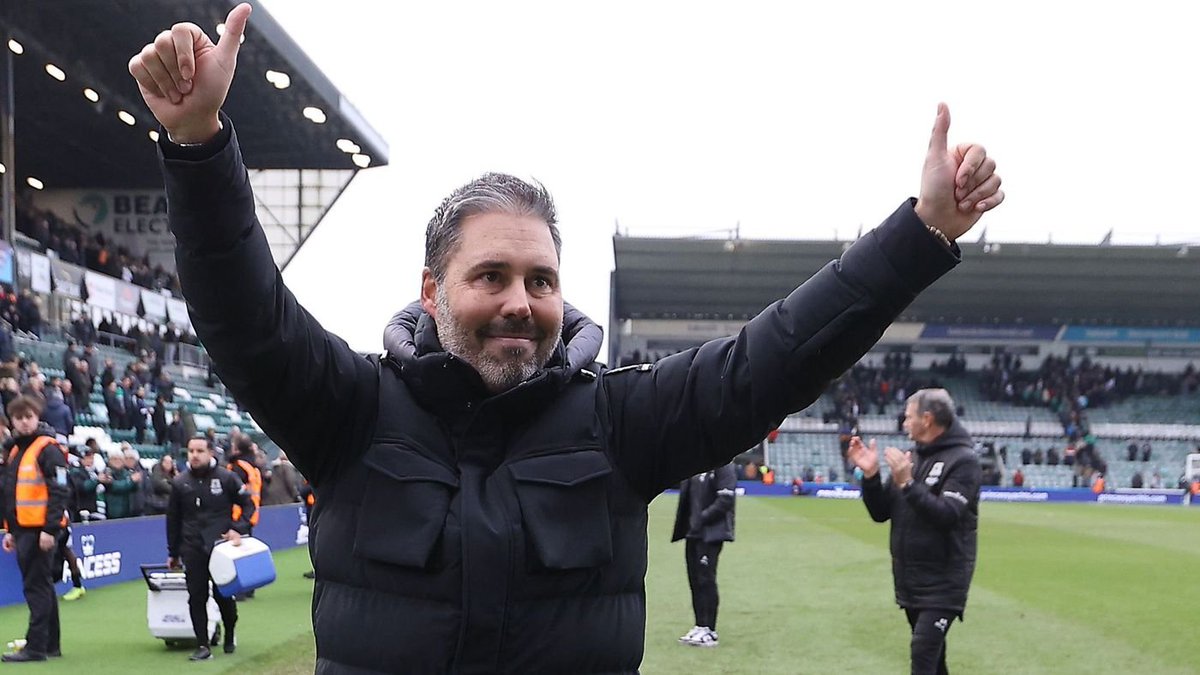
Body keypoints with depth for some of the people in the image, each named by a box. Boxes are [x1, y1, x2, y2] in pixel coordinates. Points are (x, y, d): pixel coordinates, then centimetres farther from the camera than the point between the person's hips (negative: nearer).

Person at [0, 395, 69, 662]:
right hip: (21, 529, 8)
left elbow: (59, 491, -14)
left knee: (36, 586, -7)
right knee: (40, 586, 13)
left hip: (41, 529, -8)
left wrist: (50, 528, -18)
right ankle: (51, 644, 20)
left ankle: (36, 647, -5)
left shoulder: (48, 449, -8)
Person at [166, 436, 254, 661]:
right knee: (196, 597, -1)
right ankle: (203, 645, 5)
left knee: (224, 595, 4)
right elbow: (173, 520, 12)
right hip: (192, 550, 2)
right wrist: (173, 553, 14)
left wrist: (239, 529, -10)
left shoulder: (226, 478, -3)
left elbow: (248, 504, 5)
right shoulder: (179, 483, 5)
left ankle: (230, 637, 26)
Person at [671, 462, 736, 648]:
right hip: (693, 532, 8)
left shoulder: (722, 465, -11)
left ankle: (710, 631, 0)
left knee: (706, 580, -6)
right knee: (695, 580, 11)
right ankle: (700, 626, 20)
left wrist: (702, 518, -17)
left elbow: (726, 500, -17)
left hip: (711, 533, -8)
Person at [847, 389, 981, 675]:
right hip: (910, 580, 7)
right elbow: (881, 513, 10)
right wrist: (870, 475, -5)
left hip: (943, 582, -7)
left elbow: (948, 515, -23)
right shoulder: (911, 457, 10)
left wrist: (907, 484, -26)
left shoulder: (963, 460, -11)